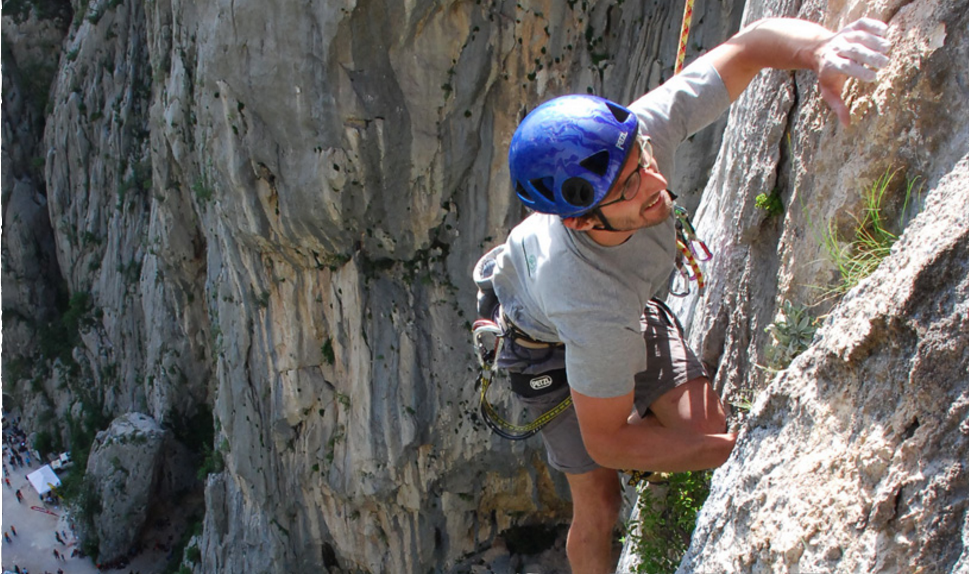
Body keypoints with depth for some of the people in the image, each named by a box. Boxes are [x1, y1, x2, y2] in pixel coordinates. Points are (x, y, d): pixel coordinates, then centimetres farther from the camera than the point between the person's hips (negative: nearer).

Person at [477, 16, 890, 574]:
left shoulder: (635, 133, -39)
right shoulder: (598, 309, -48)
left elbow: (753, 42, -29)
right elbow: (604, 441, -32)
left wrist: (820, 47, -52)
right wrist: (731, 452, -29)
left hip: (629, 304, 5)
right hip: (553, 345, -4)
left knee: (706, 425, -10)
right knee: (598, 503, 0)